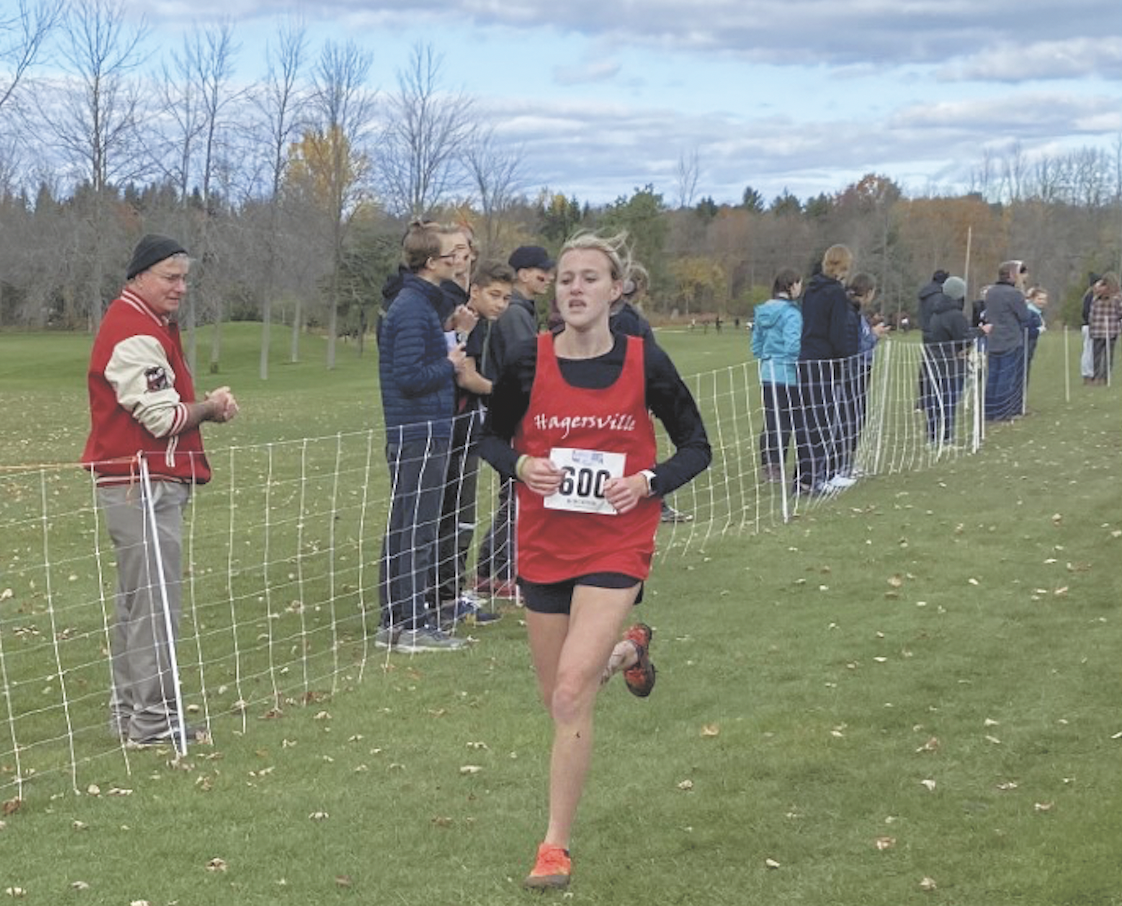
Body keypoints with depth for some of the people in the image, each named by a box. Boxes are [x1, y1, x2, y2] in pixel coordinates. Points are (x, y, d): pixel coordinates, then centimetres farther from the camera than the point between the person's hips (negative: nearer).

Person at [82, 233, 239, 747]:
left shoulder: (151, 326, 18)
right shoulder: (135, 334, -17)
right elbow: (164, 418, -21)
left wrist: (206, 406, 6)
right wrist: (212, 407, -4)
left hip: (153, 482, 12)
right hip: (143, 486, -12)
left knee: (138, 603, 16)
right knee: (155, 605, -8)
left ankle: (130, 713, 25)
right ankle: (154, 721, -4)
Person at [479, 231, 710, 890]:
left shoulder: (645, 363, -8)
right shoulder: (529, 363, -5)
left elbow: (696, 447, 3)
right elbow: (494, 438, 9)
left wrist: (649, 482, -15)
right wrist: (521, 466, -12)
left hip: (616, 544, -3)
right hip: (544, 544, 3)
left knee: (571, 693, -16)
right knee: (557, 694, 14)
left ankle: (556, 846, -2)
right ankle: (627, 649, 48)